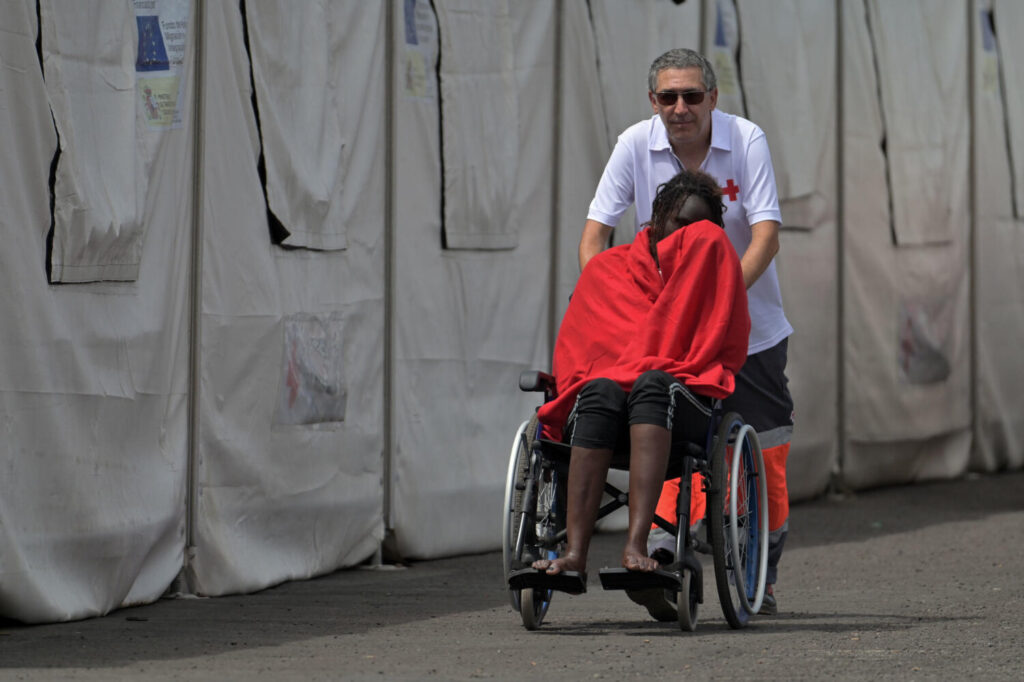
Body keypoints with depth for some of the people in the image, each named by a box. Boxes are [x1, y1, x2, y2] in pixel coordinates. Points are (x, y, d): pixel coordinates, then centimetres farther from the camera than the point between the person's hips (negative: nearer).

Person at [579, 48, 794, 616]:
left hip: (749, 327, 0)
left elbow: (766, 234, -19)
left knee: (763, 452, 3)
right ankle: (661, 556, -19)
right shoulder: (636, 145, -7)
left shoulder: (746, 141, -12)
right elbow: (596, 229, -6)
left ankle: (762, 580, 18)